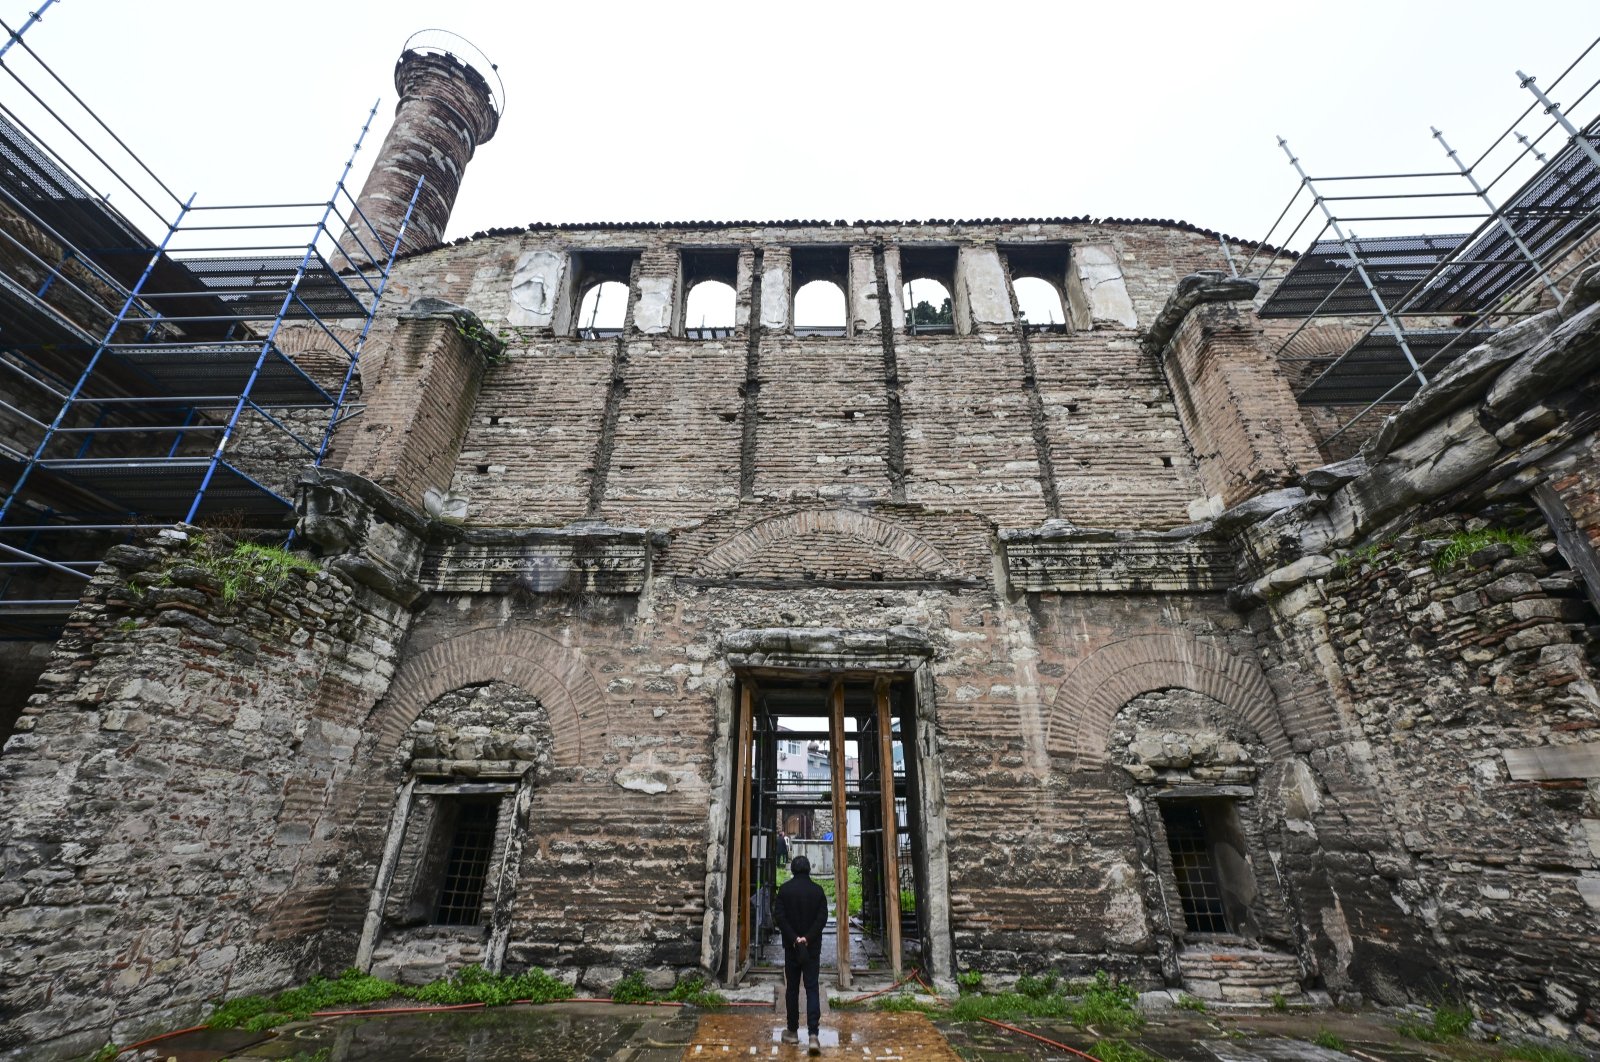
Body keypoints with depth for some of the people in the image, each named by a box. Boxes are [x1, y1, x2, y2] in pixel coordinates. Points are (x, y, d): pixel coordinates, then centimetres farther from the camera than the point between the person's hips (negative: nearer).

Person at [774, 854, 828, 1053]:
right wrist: (807, 938, -11)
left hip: (791, 947, 0)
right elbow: (822, 917, -9)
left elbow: (780, 917, -11)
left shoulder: (784, 889, -5)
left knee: (792, 989, 13)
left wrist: (794, 939, -11)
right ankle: (813, 1034, -6)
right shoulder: (817, 890, -3)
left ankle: (793, 1031, 21)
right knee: (812, 989, 4)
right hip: (813, 947, 0)